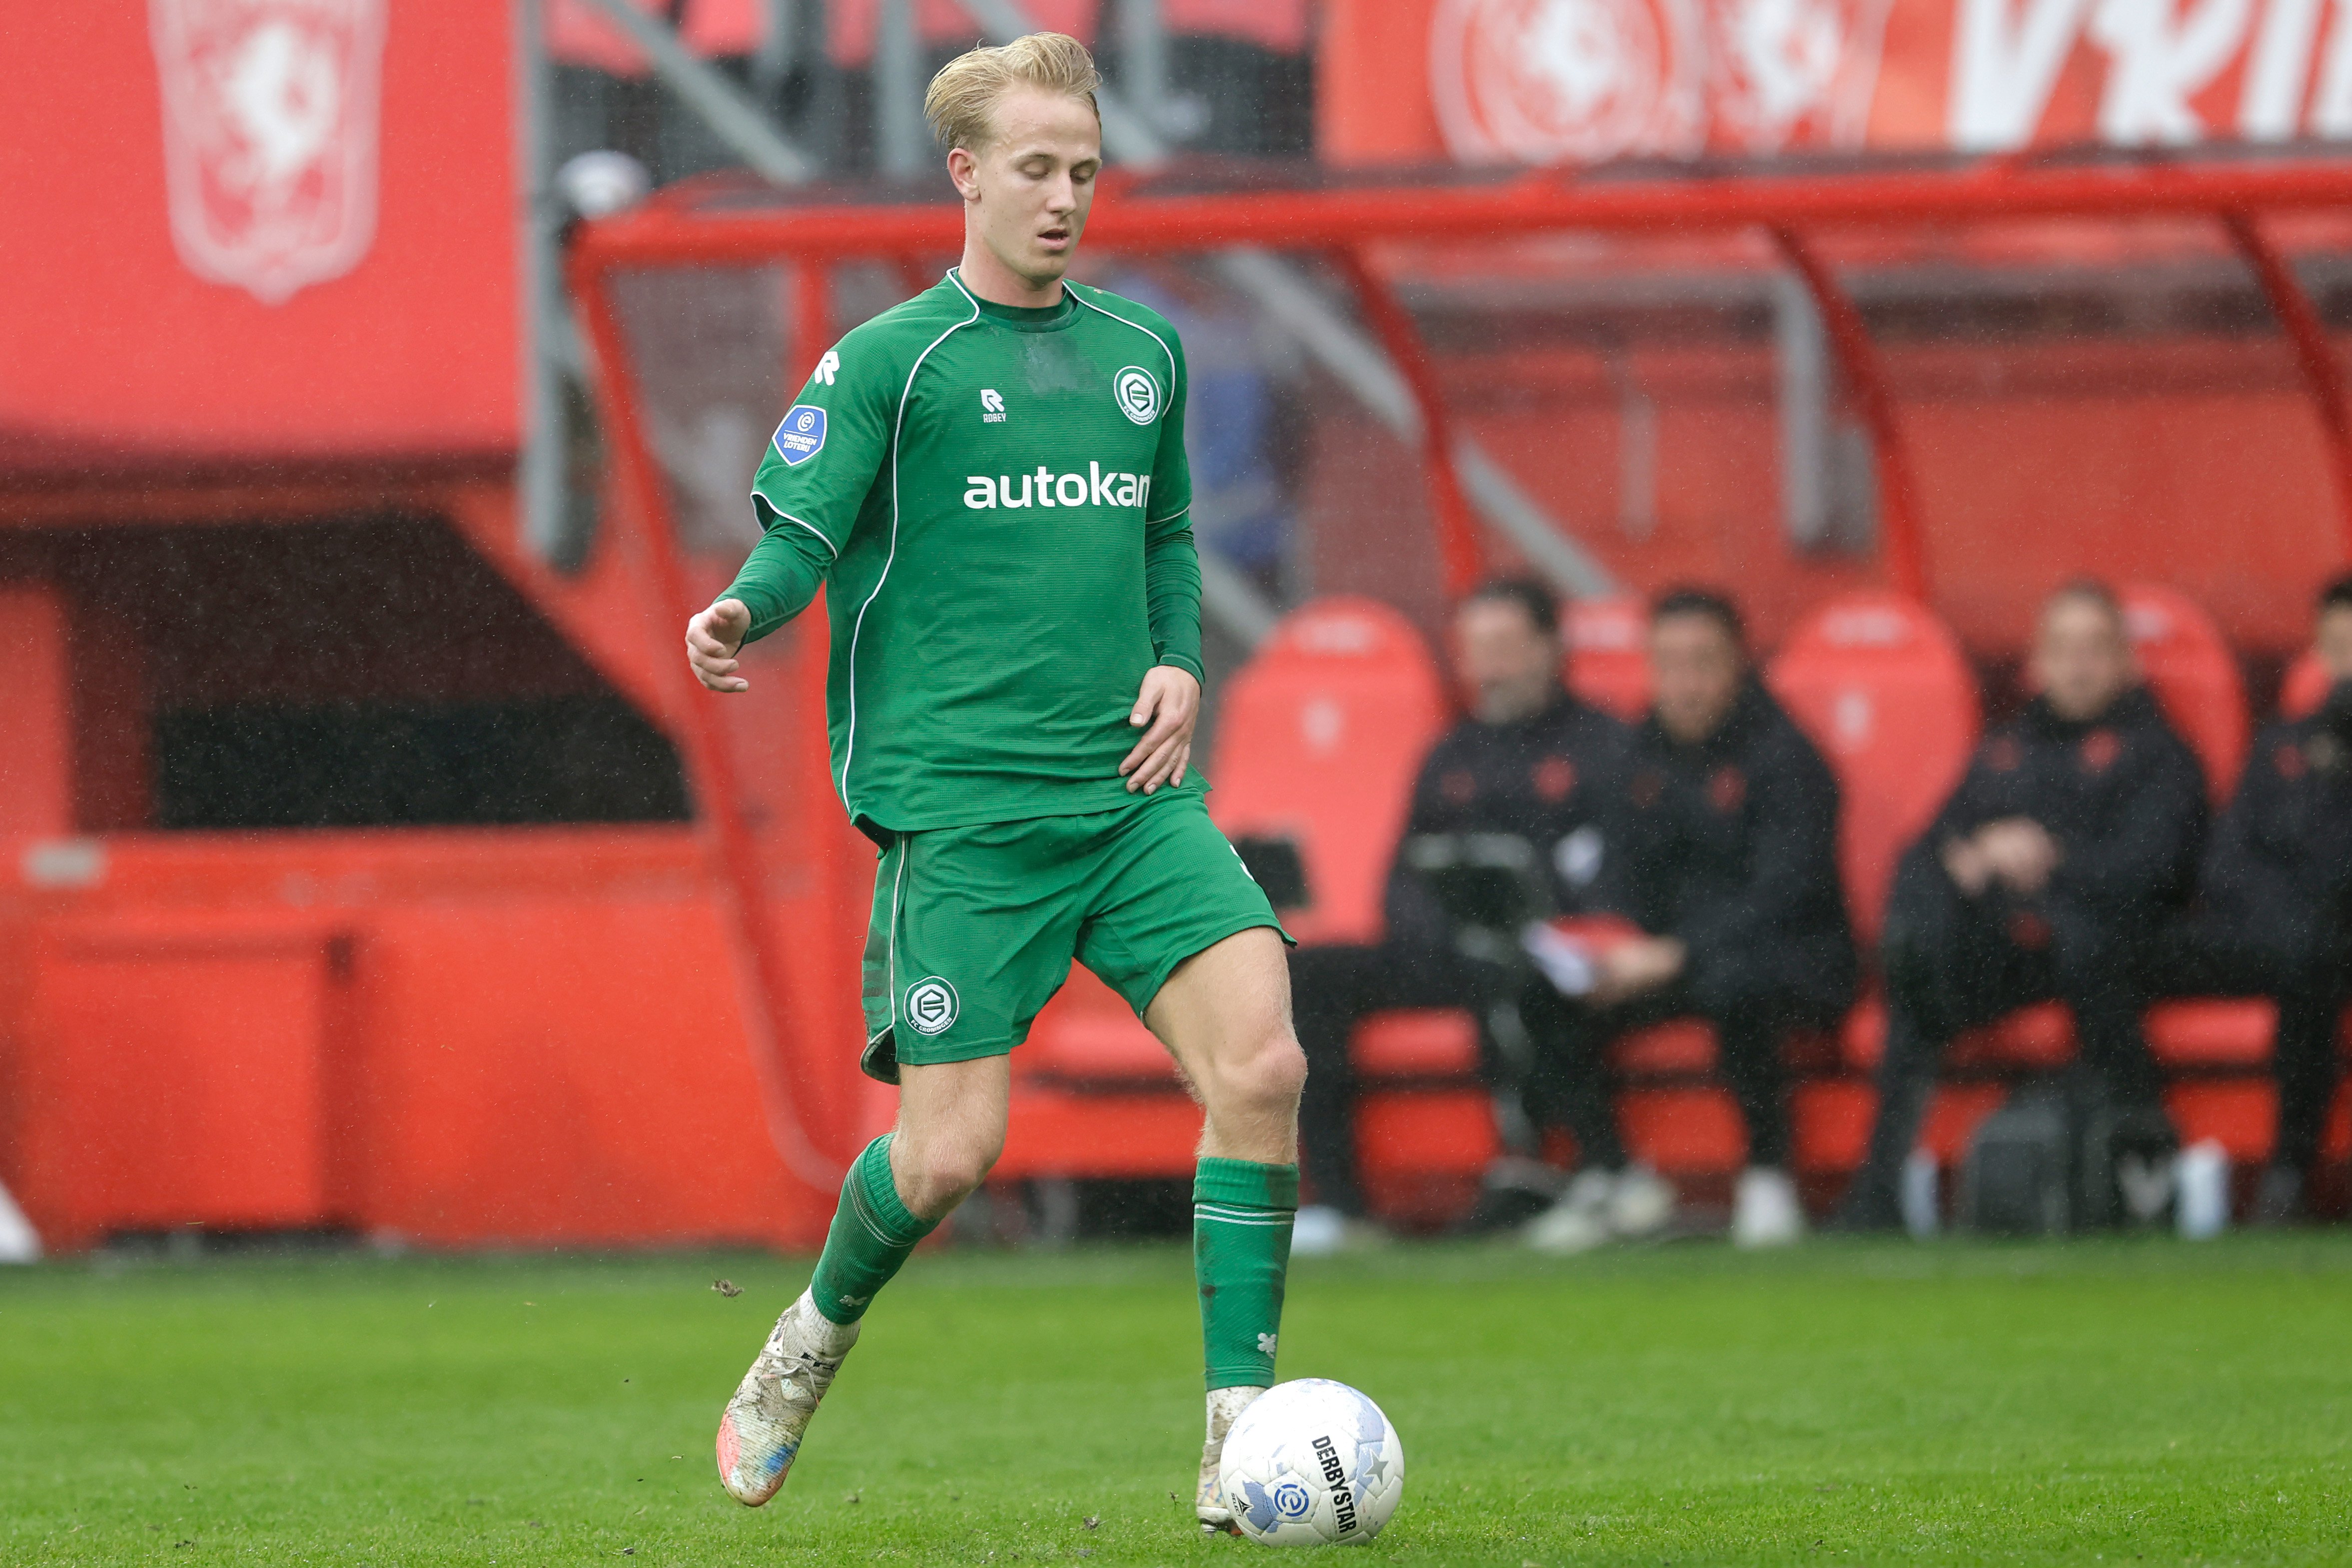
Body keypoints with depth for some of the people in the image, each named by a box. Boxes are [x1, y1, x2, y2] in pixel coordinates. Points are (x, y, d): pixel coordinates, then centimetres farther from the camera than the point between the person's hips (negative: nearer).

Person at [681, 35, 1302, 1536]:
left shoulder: (1143, 352, 14)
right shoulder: (890, 362, -2)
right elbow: (798, 538, -9)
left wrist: (1178, 665, 7)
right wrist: (739, 614, -31)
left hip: (1136, 795, 4)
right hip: (960, 807, -4)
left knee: (1262, 1063, -15)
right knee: (951, 1151, -7)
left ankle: (1240, 1431, -8)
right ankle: (818, 1335, 27)